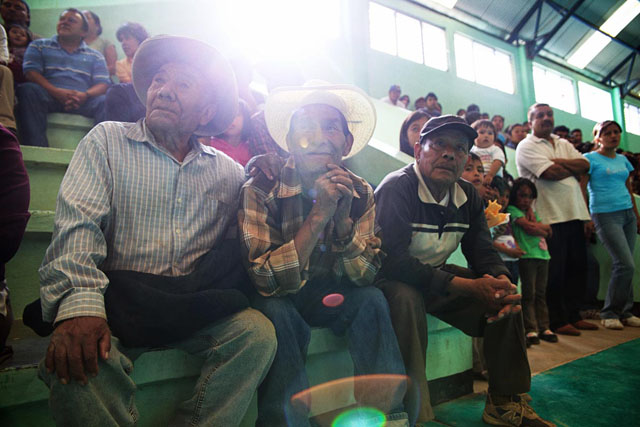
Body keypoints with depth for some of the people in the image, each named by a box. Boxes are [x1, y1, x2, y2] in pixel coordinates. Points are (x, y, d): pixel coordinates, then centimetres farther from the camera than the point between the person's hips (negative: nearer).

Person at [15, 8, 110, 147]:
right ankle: (36, 148, -40)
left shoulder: (95, 56, 23)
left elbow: (103, 84, 8)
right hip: (48, 96, 1)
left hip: (83, 100, 0)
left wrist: (85, 95, -16)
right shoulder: (39, 46, 22)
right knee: (27, 90, -32)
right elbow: (31, 72, 6)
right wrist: (56, 91, -15)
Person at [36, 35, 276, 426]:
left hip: (195, 312, 2)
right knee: (73, 359, -29)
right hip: (119, 304, -1)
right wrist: (79, 304, -23)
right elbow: (78, 222, -8)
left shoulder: (229, 172, 9)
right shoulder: (107, 140, 4)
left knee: (258, 332, -21)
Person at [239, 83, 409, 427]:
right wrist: (319, 215, -36)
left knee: (372, 299, -23)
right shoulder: (260, 190, -21)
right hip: (277, 301, -2)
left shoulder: (360, 194, -10)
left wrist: (343, 218, -31)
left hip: (332, 298, 3)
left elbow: (366, 276, -15)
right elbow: (269, 281, -28)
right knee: (278, 313, -33)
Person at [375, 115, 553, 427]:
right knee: (405, 296, -38)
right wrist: (466, 286, -34)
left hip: (438, 276, 8)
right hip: (393, 280, -7)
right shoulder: (397, 188, -22)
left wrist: (501, 279, -22)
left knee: (505, 294, -2)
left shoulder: (468, 196, 3)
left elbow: (483, 252, 4)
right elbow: (393, 261, -31)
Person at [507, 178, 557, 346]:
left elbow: (548, 232, 7)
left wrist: (531, 214, 4)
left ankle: (543, 327, 17)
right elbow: (529, 228, -14)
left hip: (542, 254, 7)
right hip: (527, 255, -7)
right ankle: (531, 330, 0)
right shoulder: (513, 210, -1)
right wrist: (544, 226, 2)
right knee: (529, 293, -4)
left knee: (541, 293, 10)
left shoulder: (533, 212, 21)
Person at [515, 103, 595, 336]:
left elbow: (585, 165, 5)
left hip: (575, 214, 7)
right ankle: (557, 321, 10)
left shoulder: (564, 144, 20)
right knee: (555, 272, -2)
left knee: (577, 269, 11)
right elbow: (551, 173, -15)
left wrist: (558, 162, -8)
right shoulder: (526, 146, -3)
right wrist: (574, 168, 2)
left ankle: (573, 315, 24)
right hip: (550, 218, -7)